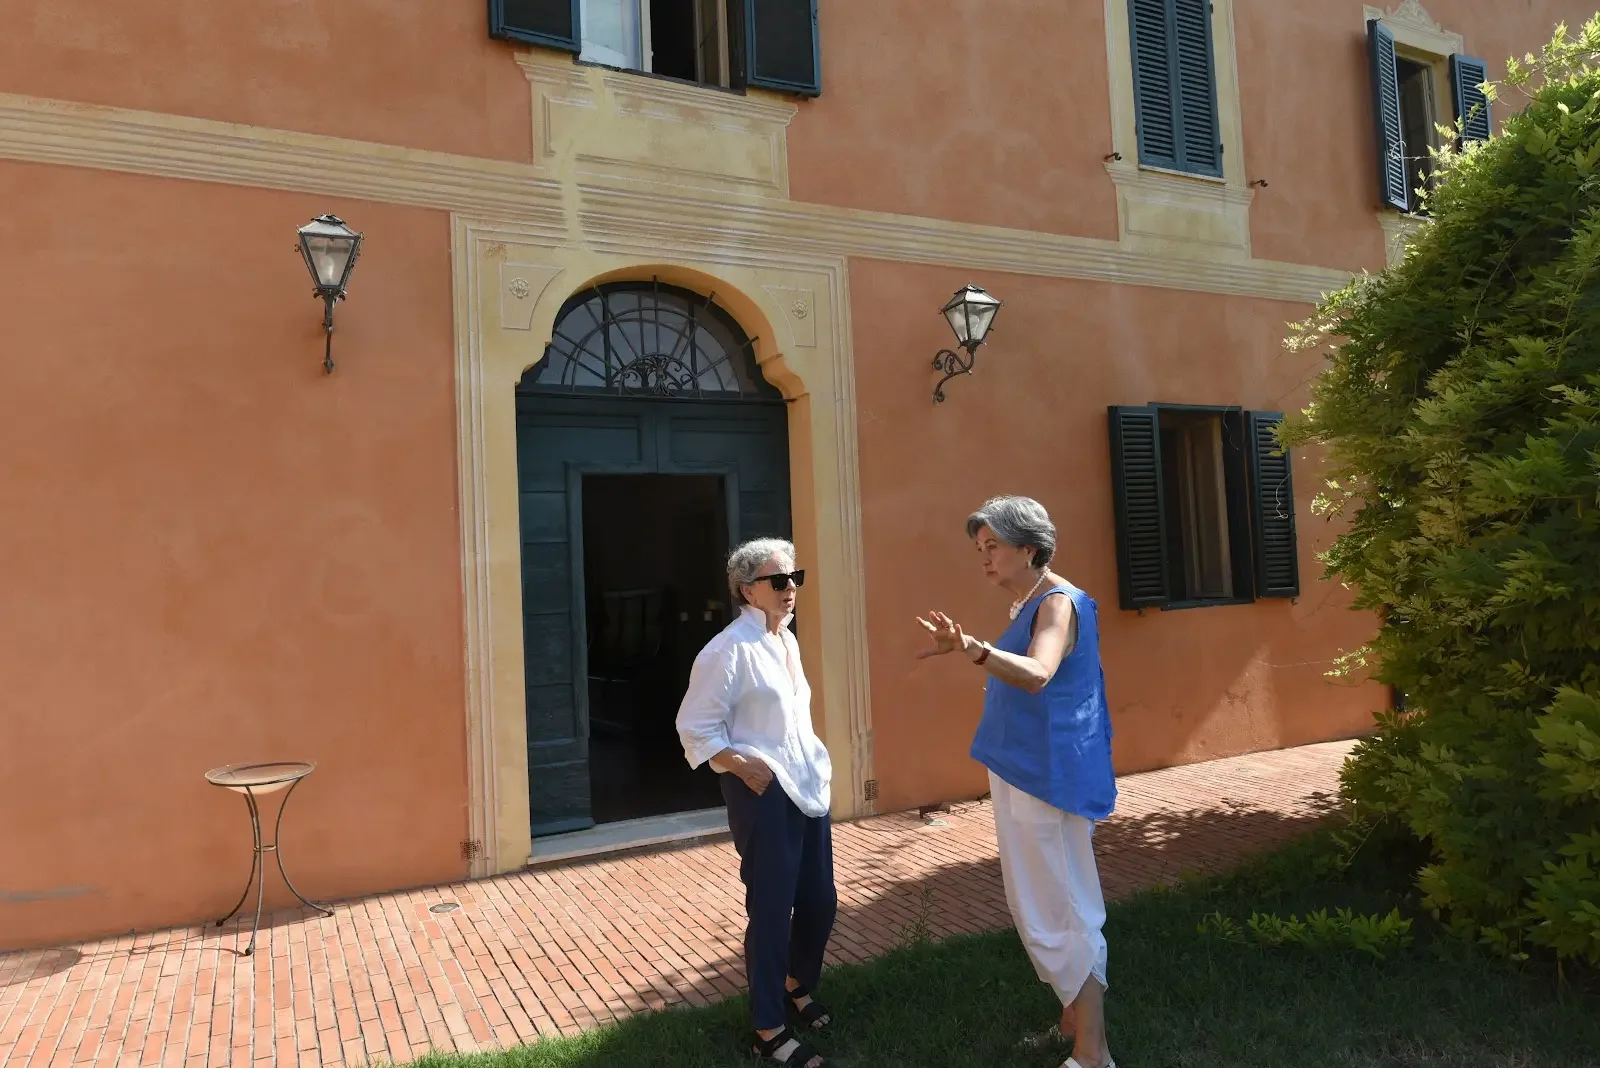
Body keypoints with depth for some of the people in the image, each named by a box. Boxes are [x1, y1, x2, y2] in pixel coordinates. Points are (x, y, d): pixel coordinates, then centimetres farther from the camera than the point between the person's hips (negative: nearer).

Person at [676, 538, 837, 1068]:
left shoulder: (788, 641, 9)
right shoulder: (730, 648, -17)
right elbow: (695, 726, -15)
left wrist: (814, 763, 11)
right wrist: (743, 767, -19)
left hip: (808, 785, 8)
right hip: (763, 793, -8)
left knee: (820, 899, 16)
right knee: (771, 909, 2)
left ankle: (798, 987, 42)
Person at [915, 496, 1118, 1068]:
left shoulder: (1058, 602, -18)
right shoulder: (1027, 605, 11)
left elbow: (1037, 675, -40)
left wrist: (975, 650, -54)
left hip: (1049, 776, -10)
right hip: (1024, 774, 10)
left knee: (1061, 910, -1)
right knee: (1045, 904, 20)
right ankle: (1075, 1019, 37)